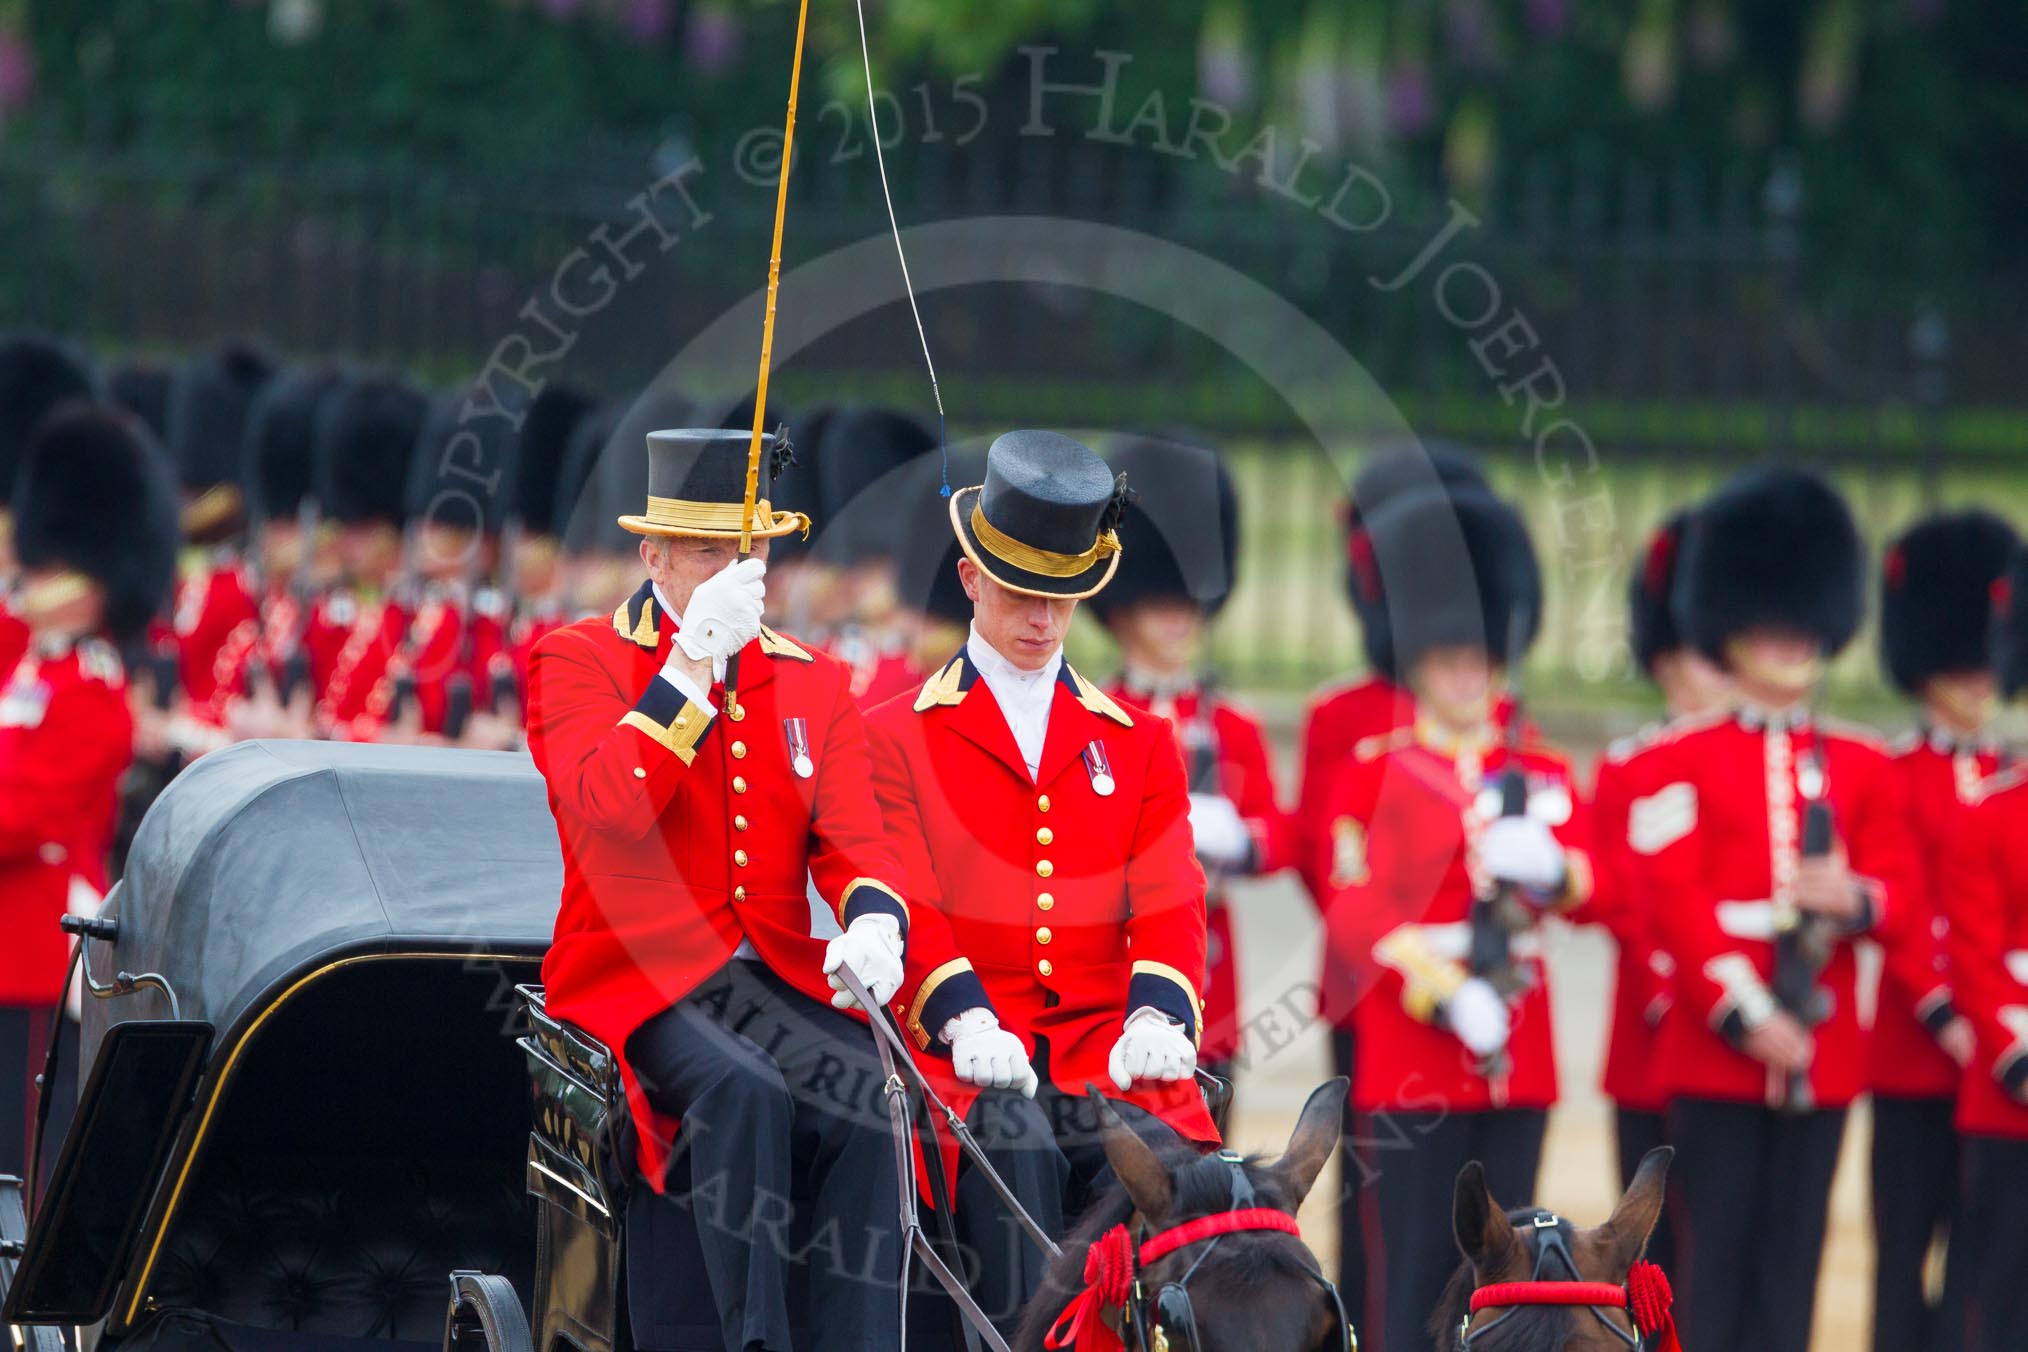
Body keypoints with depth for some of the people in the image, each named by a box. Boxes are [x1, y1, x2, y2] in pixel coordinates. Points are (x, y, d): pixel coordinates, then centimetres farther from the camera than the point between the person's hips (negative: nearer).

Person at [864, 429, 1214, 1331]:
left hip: (1108, 1047, 2)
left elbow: (1170, 909, 10)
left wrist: (1157, 1018, -13)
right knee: (1015, 1150, -35)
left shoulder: (1140, 743, 21)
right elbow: (902, 909, 1)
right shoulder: (895, 738, 12)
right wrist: (965, 1019, -20)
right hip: (972, 1056, -2)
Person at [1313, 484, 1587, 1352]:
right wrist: (1445, 995, -19)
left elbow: (1584, 880, 1)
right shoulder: (1373, 774, 0)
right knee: (1413, 1264, -5)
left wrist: (1544, 867, -22)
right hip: (1410, 1053, -4)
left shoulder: (1544, 775, 13)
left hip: (1518, 1060, 4)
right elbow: (1359, 914, -7)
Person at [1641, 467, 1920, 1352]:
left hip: (1823, 1052, 3)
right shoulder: (1682, 766, 0)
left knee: (1793, 1256, 4)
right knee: (1717, 1251, -2)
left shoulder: (1864, 770, 12)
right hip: (1716, 1048, -3)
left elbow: (1899, 889, 8)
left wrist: (1855, 898, -17)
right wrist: (1743, 1015, -17)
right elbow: (1673, 899, -7)